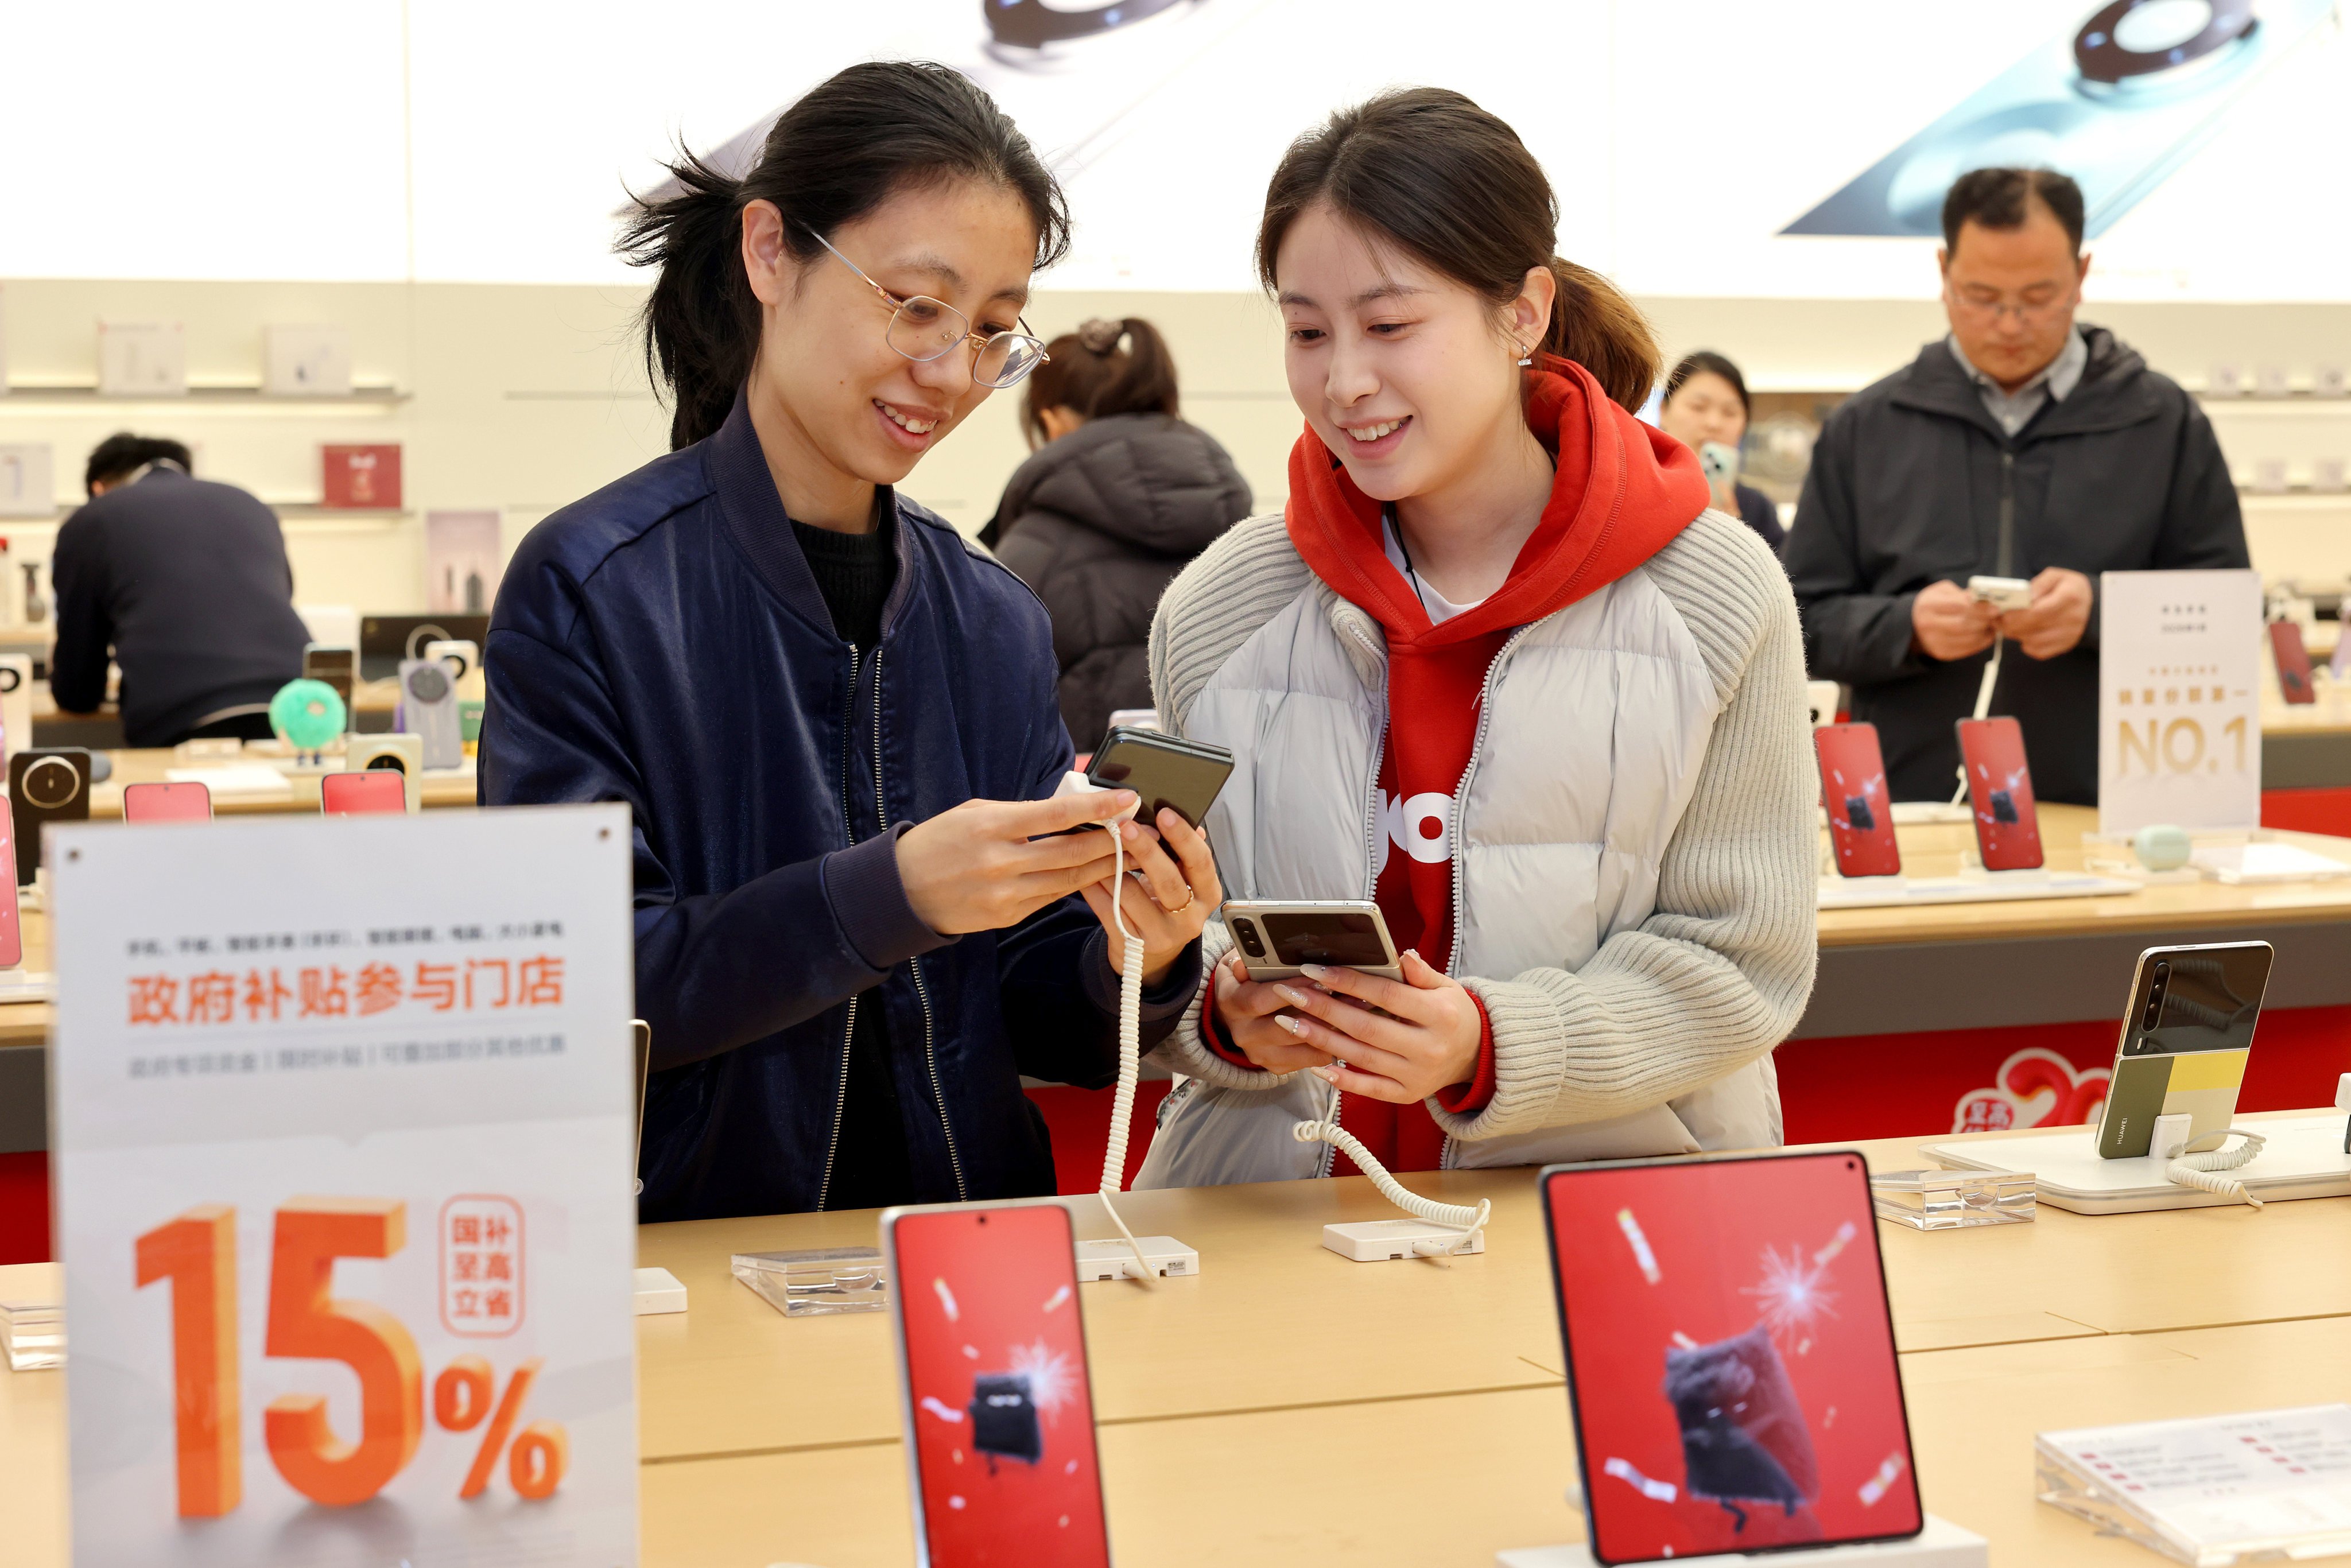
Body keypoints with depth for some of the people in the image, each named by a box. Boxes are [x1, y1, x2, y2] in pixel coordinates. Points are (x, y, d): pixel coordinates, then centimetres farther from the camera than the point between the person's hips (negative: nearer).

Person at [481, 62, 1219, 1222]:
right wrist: (891, 896, -23)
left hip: (960, 1261, 4)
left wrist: (1134, 964, -12)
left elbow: (1037, 1027, 9)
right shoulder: (588, 588, -6)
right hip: (690, 1251, -4)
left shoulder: (996, 620, 7)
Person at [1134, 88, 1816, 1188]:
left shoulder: (1715, 601, -2)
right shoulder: (1215, 613, 5)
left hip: (1614, 1211, -4)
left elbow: (1740, 963, -2)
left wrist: (1491, 1047, -17)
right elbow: (1179, 938, 9)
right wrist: (1230, 1016, -14)